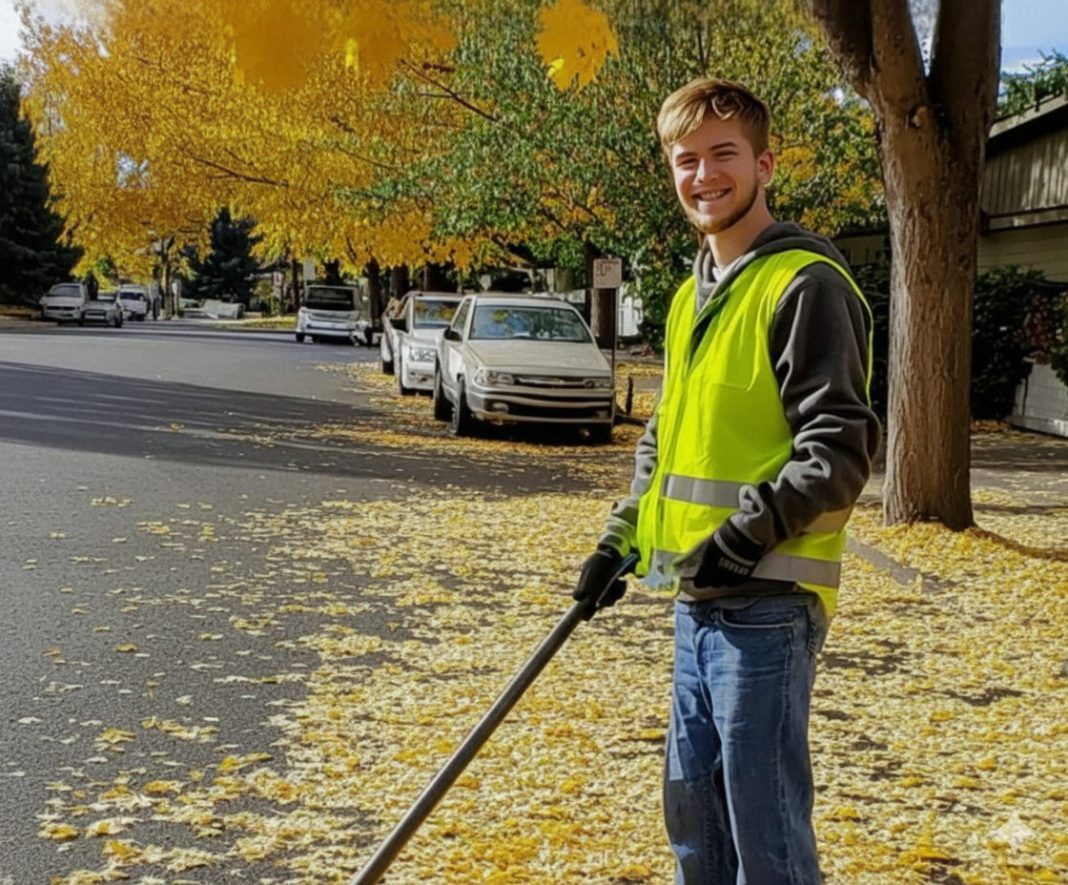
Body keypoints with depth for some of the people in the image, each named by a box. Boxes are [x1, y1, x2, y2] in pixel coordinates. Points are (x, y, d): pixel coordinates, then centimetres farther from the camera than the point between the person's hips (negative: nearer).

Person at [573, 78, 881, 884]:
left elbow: (841, 448, -18)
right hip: (697, 600, 9)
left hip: (768, 602, -9)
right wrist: (621, 538, 16)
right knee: (693, 808, 18)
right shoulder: (694, 295, 16)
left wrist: (744, 538, -21)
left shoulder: (805, 284, -12)